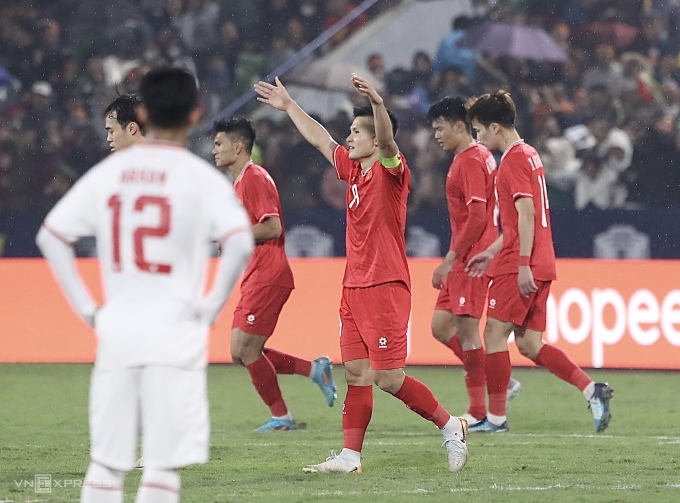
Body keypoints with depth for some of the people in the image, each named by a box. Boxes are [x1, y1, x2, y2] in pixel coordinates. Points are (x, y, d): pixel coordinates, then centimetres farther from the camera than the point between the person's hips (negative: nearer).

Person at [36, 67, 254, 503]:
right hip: (175, 333, -3)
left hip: (116, 331, 4)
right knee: (164, 463, -2)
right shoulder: (201, 177, -4)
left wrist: (86, 307, 9)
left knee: (106, 462, 9)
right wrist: (212, 307, -7)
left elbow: (50, 236, 7)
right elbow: (240, 243, -18)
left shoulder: (108, 172, 7)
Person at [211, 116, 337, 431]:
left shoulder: (254, 178, -12)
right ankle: (314, 369, 11)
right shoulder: (240, 182, 19)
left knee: (246, 349, -8)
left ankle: (280, 417, 0)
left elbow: (272, 228, -21)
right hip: (256, 276, 10)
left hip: (268, 276, -10)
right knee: (241, 353, 7)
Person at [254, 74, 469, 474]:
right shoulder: (353, 170, 13)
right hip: (354, 287, 8)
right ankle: (350, 455, 8)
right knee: (356, 372, 7)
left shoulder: (392, 171, -10)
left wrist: (377, 104, -49)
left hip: (385, 287, -8)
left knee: (389, 377, -9)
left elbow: (388, 142, -32)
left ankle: (451, 427, 5)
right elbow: (320, 140, 26)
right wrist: (289, 106, 35)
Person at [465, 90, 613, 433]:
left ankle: (496, 416, 0)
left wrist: (523, 264, -23)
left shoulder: (514, 159, -12)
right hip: (540, 265, 9)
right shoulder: (529, 155, 18)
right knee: (528, 343, 8)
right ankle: (591, 390, -1)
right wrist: (493, 251, 28)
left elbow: (527, 213, -20)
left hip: (521, 268, -9)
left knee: (495, 334, -2)